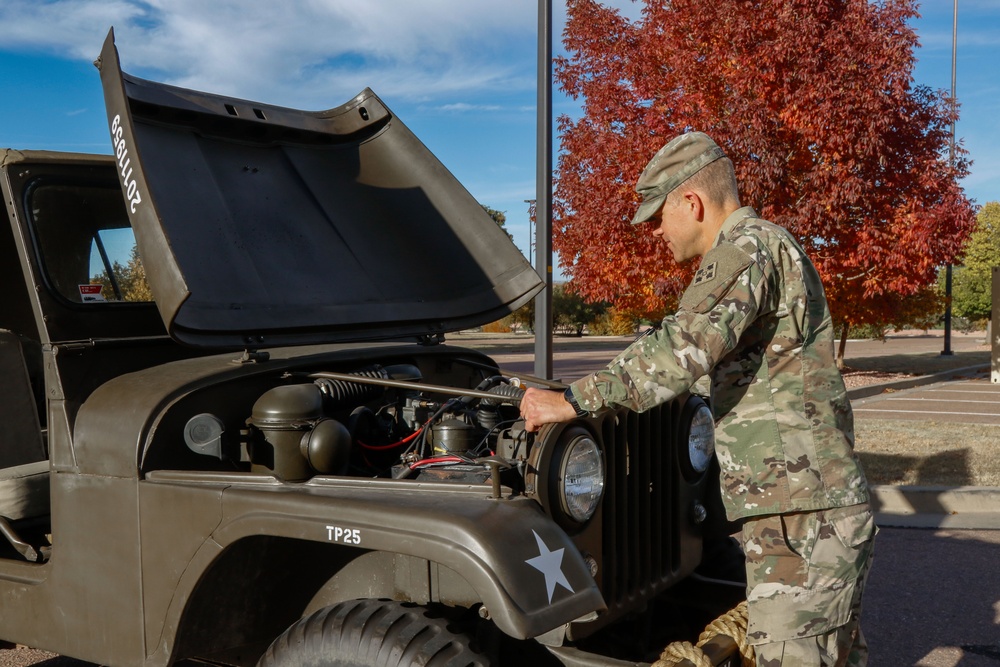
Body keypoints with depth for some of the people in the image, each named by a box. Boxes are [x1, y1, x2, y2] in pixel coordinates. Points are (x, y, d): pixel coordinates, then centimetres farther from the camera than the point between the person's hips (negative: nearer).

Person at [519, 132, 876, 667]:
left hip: (799, 516, -11)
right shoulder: (773, 248, 22)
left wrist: (573, 400, -26)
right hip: (828, 506, 11)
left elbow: (689, 345, -28)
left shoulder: (747, 244, -12)